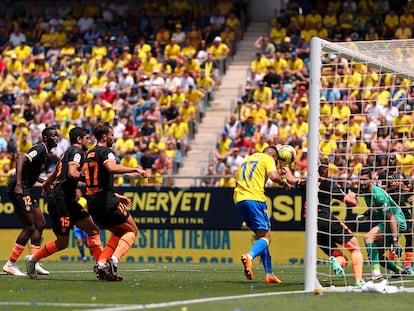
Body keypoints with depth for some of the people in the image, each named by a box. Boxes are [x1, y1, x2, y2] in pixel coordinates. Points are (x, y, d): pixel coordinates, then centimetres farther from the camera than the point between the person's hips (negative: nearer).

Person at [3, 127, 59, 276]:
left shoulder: (44, 151, 17)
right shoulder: (40, 149, -13)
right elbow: (21, 160, -27)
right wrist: (18, 184, -34)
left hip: (26, 191, 11)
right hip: (19, 190, -11)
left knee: (40, 224, 11)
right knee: (29, 227, -8)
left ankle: (34, 263, 13)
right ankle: (10, 264, -2)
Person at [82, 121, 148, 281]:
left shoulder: (89, 154, 20)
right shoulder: (106, 151, -7)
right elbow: (111, 167, -31)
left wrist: (116, 195, 30)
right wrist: (136, 169, -24)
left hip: (92, 202, 8)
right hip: (107, 202, -8)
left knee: (119, 232, 23)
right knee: (132, 230, 9)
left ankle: (101, 264, 5)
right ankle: (114, 259, -13)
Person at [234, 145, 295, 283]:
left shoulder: (245, 161, 30)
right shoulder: (268, 159, 9)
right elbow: (273, 176, -8)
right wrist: (283, 181, 12)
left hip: (239, 199, 7)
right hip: (255, 198, -7)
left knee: (260, 235, 15)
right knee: (265, 237, -8)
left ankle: (269, 274, 10)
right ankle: (249, 256, -39)